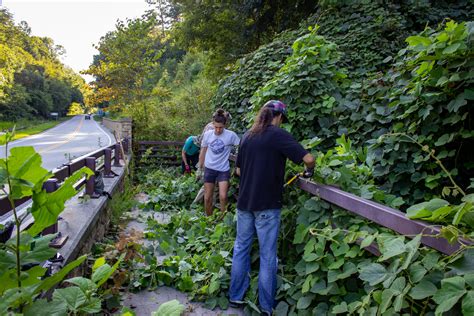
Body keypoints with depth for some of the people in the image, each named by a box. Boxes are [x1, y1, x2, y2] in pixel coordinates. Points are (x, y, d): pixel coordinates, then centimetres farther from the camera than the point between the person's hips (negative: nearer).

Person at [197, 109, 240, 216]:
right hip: (209, 168, 2)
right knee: (207, 198, 8)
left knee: (223, 196, -14)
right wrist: (200, 168, 14)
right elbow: (203, 152, 8)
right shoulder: (207, 134, -3)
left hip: (223, 169, -2)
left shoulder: (231, 135, -12)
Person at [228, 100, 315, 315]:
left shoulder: (247, 136, 9)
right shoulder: (278, 134, -9)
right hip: (267, 204, -5)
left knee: (241, 248, 16)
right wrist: (309, 171, 4)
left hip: (245, 202, 5)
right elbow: (308, 159, -16)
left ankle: (236, 296, 26)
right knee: (267, 255, 5)